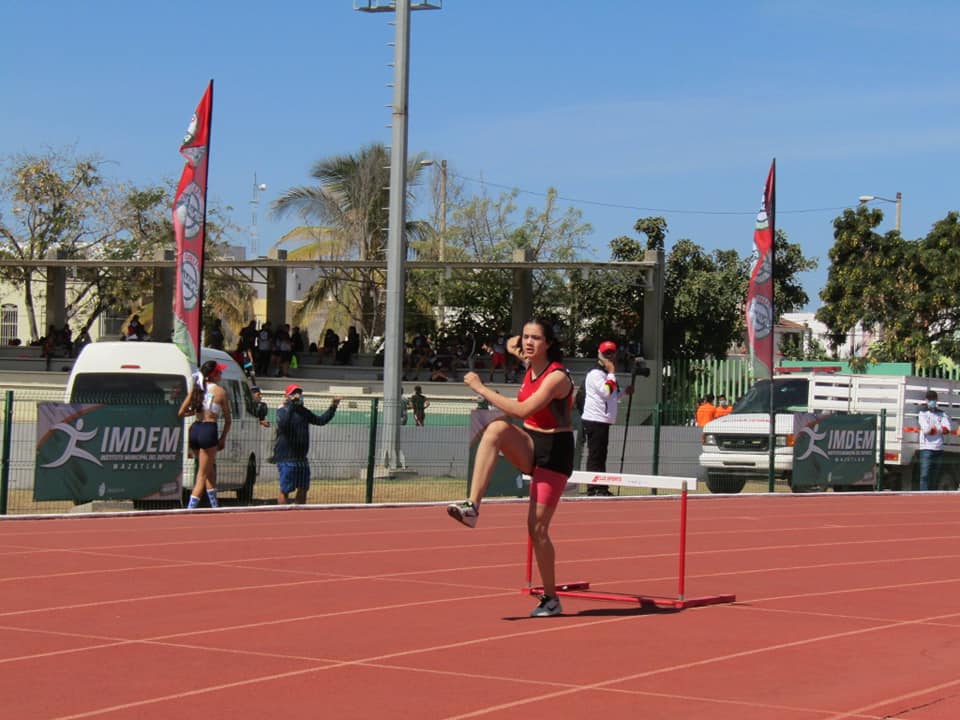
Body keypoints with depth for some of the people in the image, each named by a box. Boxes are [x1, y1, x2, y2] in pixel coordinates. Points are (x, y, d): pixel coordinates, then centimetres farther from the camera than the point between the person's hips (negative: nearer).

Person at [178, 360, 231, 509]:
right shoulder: (220, 392, -3)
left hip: (195, 429, 6)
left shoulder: (196, 389, 8)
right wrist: (223, 439, 10)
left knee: (209, 469, 23)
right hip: (209, 431, -6)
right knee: (202, 474, -1)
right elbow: (227, 420, 0)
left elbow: (181, 413, 7)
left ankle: (215, 505, 30)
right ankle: (190, 509, -10)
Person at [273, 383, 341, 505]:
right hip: (287, 459, -8)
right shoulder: (283, 411, -10)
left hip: (302, 458, 8)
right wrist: (292, 404, -38)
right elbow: (283, 423, -32)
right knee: (285, 490, -4)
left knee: (303, 489, 15)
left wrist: (333, 407, 6)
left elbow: (321, 420, 17)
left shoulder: (303, 412, 13)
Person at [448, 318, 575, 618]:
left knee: (537, 527, -7)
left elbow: (522, 410, -30)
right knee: (497, 428, -27)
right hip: (529, 444, 6)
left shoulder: (557, 376, -20)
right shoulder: (530, 365, 4)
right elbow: (512, 343, 31)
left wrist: (481, 388, -27)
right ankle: (471, 506, -35)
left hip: (554, 450, -6)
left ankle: (551, 598, 10)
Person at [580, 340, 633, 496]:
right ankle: (593, 489, -8)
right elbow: (606, 392, -24)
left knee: (601, 456, 13)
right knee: (595, 456, -9)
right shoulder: (595, 373, -11)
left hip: (604, 421, 10)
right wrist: (612, 372, -15)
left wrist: (625, 392, 13)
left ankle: (601, 489, 17)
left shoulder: (607, 374, 20)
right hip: (595, 420, -10)